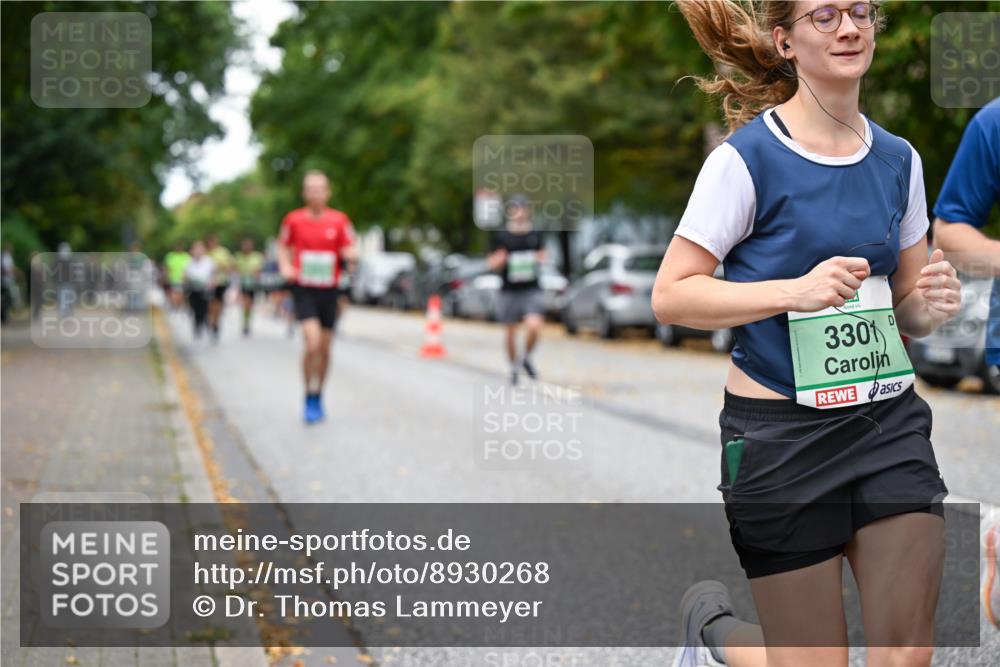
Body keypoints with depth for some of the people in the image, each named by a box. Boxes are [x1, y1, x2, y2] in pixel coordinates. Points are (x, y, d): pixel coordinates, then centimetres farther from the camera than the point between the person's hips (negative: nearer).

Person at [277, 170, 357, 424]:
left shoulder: (339, 220, -1)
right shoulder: (294, 219, -2)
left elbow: (349, 251, 2)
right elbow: (283, 246, 13)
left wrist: (349, 254, -21)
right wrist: (285, 267, -4)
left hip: (329, 290, 2)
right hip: (304, 289, -2)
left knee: (325, 348, 10)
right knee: (313, 342, -19)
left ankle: (318, 396, 30)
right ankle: (310, 397, -4)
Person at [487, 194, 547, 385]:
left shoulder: (536, 235, 5)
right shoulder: (502, 236, -1)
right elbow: (492, 264, 6)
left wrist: (541, 259, -2)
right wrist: (499, 260, -17)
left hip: (532, 290, 0)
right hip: (509, 291, 0)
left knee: (534, 326, -19)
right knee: (510, 332, 7)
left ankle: (527, 358, 9)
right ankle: (514, 366, 31)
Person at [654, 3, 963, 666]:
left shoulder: (899, 159, 8)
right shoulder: (747, 158, -10)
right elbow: (670, 295, -12)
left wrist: (932, 304, -6)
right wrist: (794, 291, -24)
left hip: (889, 423, 5)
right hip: (781, 431, -5)